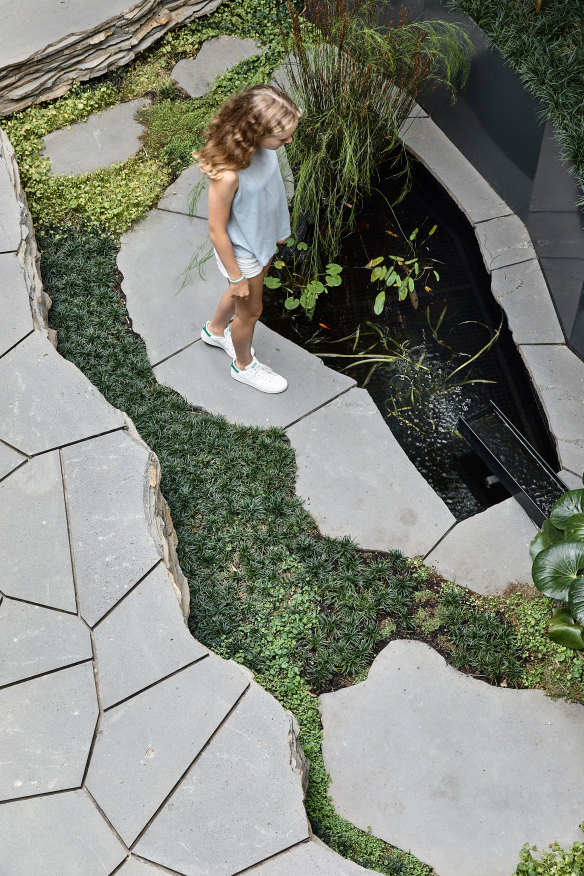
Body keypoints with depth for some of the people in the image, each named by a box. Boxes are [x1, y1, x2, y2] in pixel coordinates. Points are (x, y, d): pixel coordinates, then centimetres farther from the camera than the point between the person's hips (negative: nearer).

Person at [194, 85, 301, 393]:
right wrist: (236, 276, -15)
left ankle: (215, 330, 63)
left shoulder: (261, 147, -17)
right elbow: (217, 231, -27)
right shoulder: (227, 174, -40)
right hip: (241, 252, -7)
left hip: (262, 238, 7)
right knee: (250, 310, 18)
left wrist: (278, 229, 18)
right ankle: (244, 365, 49)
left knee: (242, 294, 32)